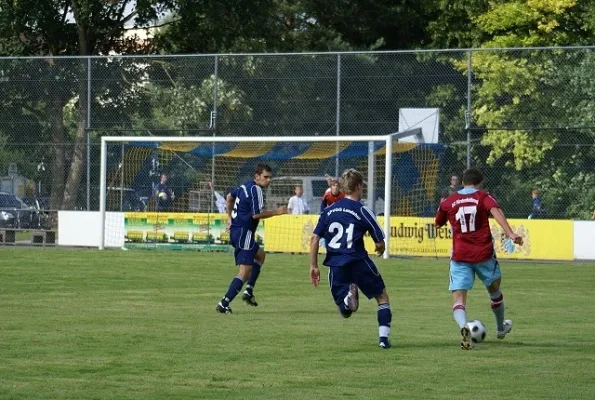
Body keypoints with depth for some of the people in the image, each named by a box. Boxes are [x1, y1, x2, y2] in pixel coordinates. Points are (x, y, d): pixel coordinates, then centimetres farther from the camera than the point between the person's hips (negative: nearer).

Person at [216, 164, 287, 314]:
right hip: (244, 232, -10)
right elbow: (256, 214, -23)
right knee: (245, 272, -12)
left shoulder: (245, 186, 14)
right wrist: (276, 212, -15)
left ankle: (249, 291, 22)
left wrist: (230, 217, 38)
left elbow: (230, 197, 32)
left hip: (235, 230, 10)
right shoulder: (256, 190, -15)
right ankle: (224, 304, -18)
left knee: (260, 255, 31)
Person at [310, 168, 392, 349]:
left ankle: (348, 296, -24)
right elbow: (380, 242, -2)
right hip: (358, 261, -3)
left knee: (345, 312, 11)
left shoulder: (329, 210, 9)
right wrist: (380, 249, 22)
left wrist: (313, 266, 11)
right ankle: (383, 337, 4)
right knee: (382, 297, 16)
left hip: (335, 265, 3)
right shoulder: (362, 211, -4)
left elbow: (314, 239, 5)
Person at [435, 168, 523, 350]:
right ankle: (501, 328, 44)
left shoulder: (448, 202, 7)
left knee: (458, 298, -5)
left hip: (460, 256, 0)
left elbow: (438, 224, 22)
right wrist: (510, 234, -31)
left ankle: (463, 327, -36)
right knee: (494, 290, 25)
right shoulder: (484, 197, 1)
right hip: (484, 253, 0)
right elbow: (496, 211, -20)